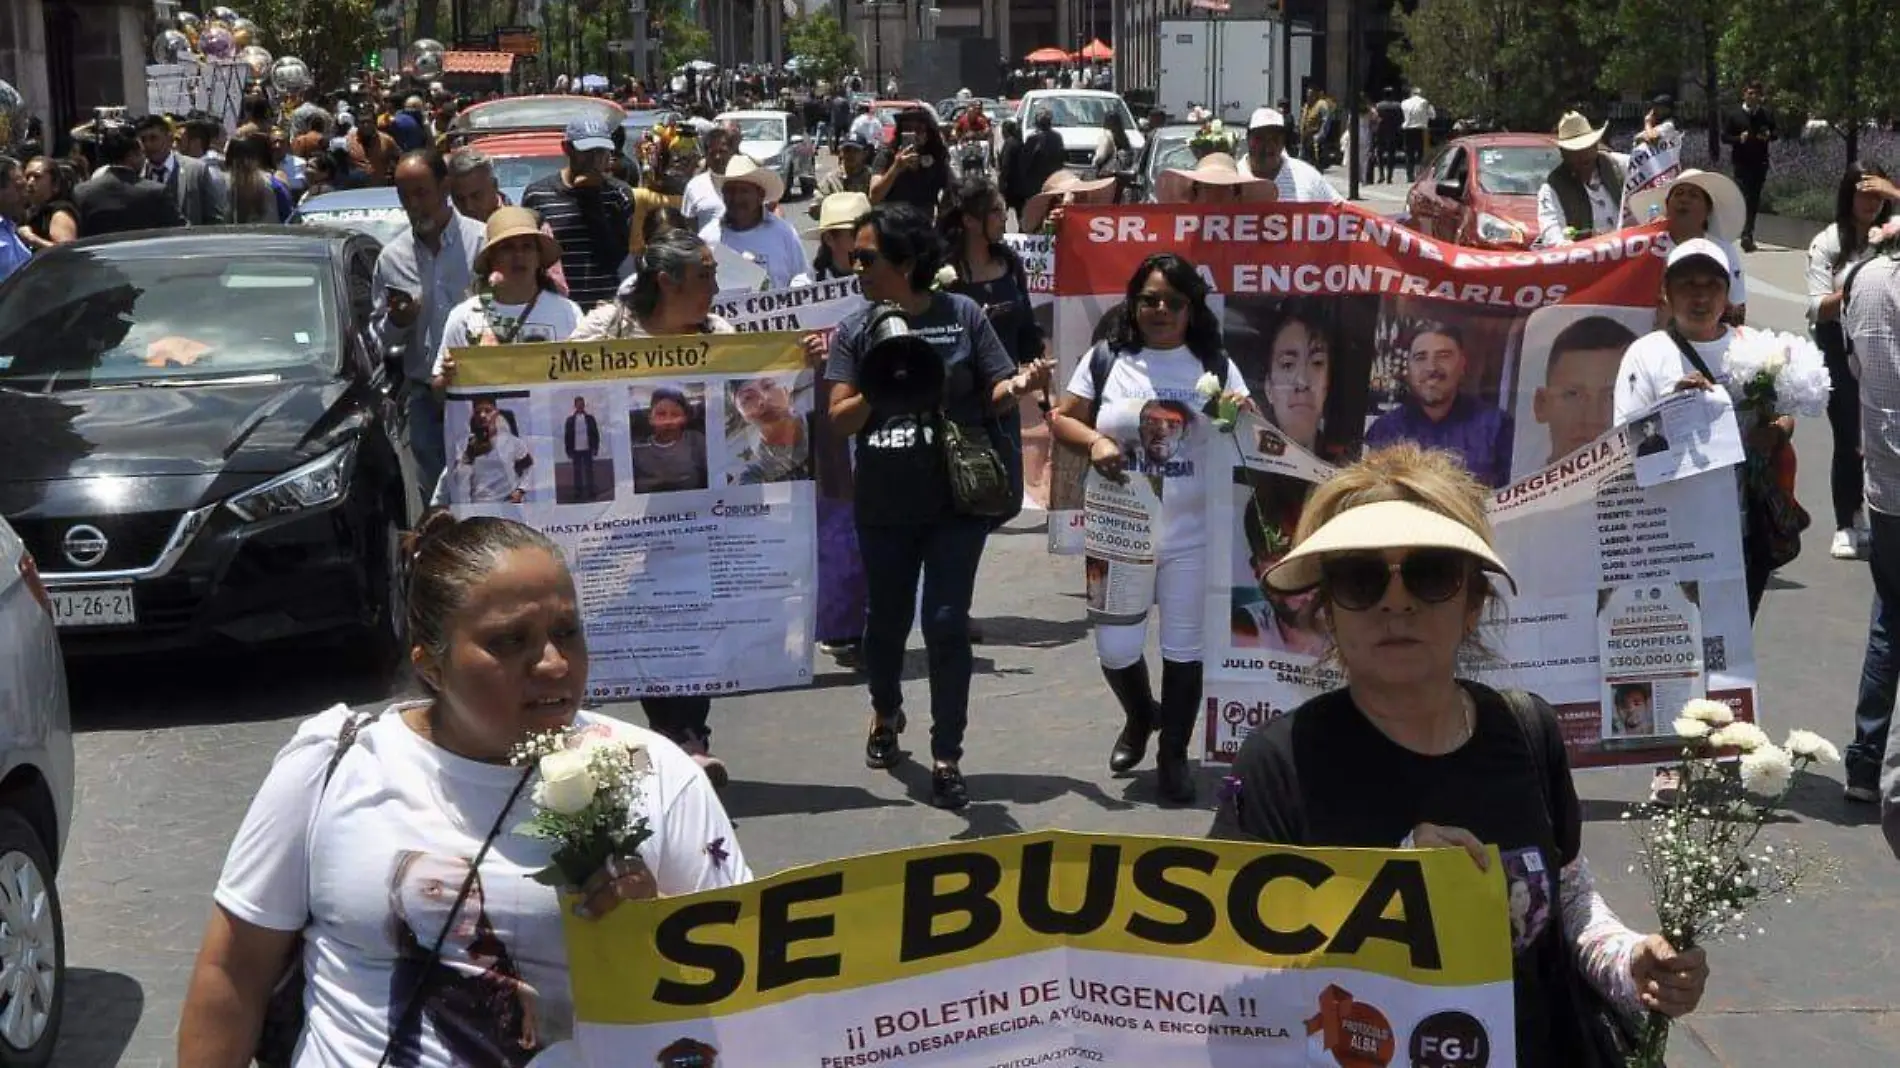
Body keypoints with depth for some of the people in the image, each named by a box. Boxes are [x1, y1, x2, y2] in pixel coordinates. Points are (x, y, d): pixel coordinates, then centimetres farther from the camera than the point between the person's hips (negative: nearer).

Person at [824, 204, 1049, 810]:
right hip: (884, 504, 3)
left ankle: (946, 759, 4)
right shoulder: (855, 332, 1)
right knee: (887, 617, 17)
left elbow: (995, 393, -1)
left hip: (956, 499, -2)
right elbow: (839, 419, -5)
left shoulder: (962, 315, -4)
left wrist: (1019, 386, -22)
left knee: (946, 623, -4)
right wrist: (880, 390, -22)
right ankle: (886, 713, 45)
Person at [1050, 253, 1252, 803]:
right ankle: (1140, 715, 35)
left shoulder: (1215, 365, 3)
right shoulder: (1106, 359, 2)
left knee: (1184, 648, 5)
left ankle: (1173, 754, 21)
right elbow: (1061, 420, 5)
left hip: (1191, 535, 0)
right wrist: (1094, 441, -16)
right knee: (1115, 648, 2)